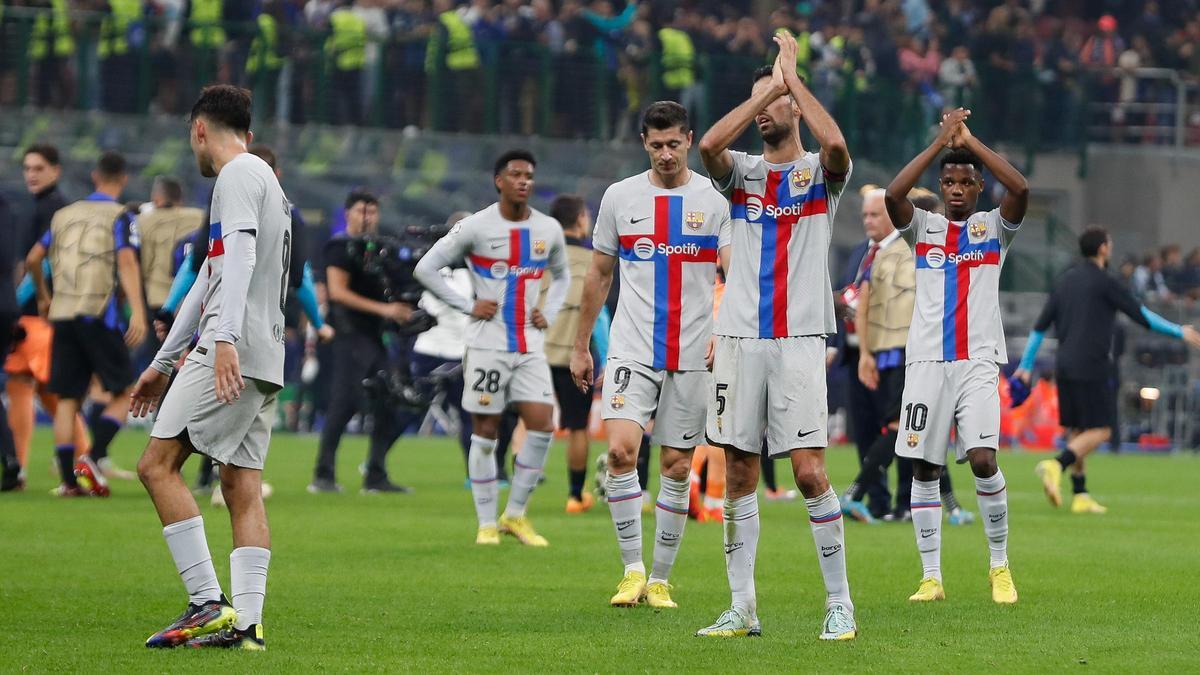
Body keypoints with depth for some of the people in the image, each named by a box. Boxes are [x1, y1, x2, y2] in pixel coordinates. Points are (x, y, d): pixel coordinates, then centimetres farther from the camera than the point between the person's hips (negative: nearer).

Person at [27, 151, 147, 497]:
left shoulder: (64, 215, 15)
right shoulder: (120, 217, 0)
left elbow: (32, 259, 15)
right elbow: (127, 262, -15)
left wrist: (43, 296, 31)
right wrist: (137, 312, -24)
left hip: (62, 314, 5)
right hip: (99, 314, -5)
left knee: (67, 399, 6)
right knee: (122, 394, 4)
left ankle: (68, 479, 0)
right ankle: (92, 458, -14)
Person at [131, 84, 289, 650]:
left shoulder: (239, 174, -3)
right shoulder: (261, 179, 27)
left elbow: (240, 260, -19)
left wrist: (225, 338, -31)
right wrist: (162, 363, 37)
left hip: (232, 353, -10)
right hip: (263, 364, 10)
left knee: (158, 464, -11)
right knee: (242, 486, 4)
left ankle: (209, 605, -18)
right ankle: (246, 622, -4)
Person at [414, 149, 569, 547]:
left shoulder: (549, 230, 7)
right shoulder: (476, 227, -6)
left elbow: (561, 276, 25)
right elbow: (426, 269, -3)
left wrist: (549, 313, 8)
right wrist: (467, 306, -8)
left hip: (530, 346, 4)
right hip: (487, 345, -4)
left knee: (542, 425, -7)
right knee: (485, 432, -1)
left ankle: (515, 515, 6)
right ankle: (487, 524, 7)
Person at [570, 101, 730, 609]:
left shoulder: (715, 200, 1)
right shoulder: (620, 197, 6)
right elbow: (599, 274, 15)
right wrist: (580, 347, 15)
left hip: (692, 354, 0)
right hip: (632, 351, 0)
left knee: (676, 467, 3)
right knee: (621, 451, -17)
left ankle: (660, 580, 14)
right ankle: (632, 570, -7)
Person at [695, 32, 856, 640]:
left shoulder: (820, 173, 4)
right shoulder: (742, 172, 12)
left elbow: (835, 145, -21)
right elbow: (709, 145, -11)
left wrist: (791, 76, -12)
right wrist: (766, 90, -9)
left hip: (799, 340, -3)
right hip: (740, 339, 3)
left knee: (809, 472, -10)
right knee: (738, 474, 3)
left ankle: (840, 602, -1)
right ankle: (742, 608, 8)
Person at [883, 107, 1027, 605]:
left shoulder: (994, 227, 9)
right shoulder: (923, 227, 11)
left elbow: (1019, 189, -12)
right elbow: (892, 195, -10)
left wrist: (970, 140, -8)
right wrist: (940, 142, -10)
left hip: (978, 361, -2)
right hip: (926, 360, 2)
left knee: (983, 460, -15)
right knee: (924, 469, 0)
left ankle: (1000, 567, 0)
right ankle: (931, 577, 6)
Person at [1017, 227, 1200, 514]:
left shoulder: (1065, 282, 13)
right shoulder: (1104, 282, -8)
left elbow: (1040, 326, 14)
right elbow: (1141, 315, -6)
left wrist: (1025, 366, 18)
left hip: (1064, 366, 7)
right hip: (1092, 367, -7)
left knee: (1076, 431, 12)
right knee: (1100, 431, -5)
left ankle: (1080, 496, 9)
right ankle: (1056, 466, -26)